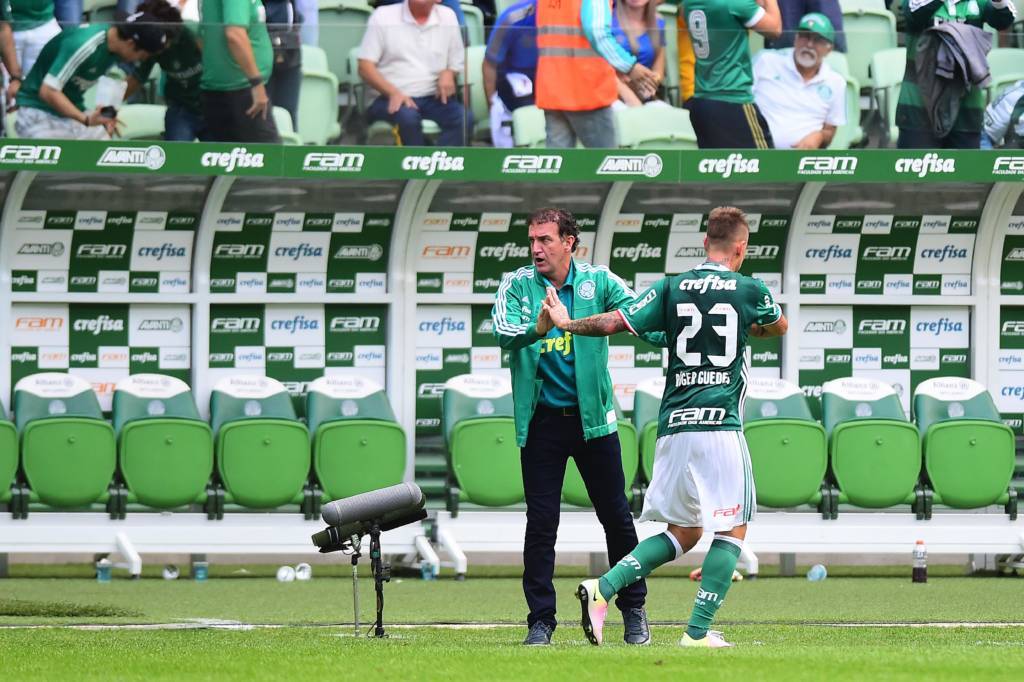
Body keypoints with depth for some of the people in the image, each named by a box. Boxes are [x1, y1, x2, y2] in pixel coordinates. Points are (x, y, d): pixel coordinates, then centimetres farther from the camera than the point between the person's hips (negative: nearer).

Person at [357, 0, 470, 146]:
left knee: (463, 118, -27)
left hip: (434, 97, 3)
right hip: (391, 98, -3)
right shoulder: (382, 16, 3)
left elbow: (456, 65, 17)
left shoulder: (447, 17, 12)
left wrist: (448, 74, -7)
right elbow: (365, 67, -3)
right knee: (408, 116, -36)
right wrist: (393, 92, -18)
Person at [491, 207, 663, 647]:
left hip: (592, 416, 1)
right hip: (541, 421, 0)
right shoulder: (517, 286, -3)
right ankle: (541, 619, 5)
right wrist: (535, 331, -41)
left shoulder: (598, 281, -1)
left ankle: (634, 611, 19)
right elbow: (503, 331, -19)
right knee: (541, 523, -1)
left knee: (616, 516, 6)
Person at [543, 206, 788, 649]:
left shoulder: (672, 289, 7)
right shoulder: (750, 290, 2)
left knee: (684, 533, 16)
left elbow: (612, 324, 4)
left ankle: (604, 587, -2)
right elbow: (780, 326, 23)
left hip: (673, 428, 5)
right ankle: (698, 631, -4)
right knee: (732, 529, 6)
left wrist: (566, 323, 21)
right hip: (720, 426, -5)